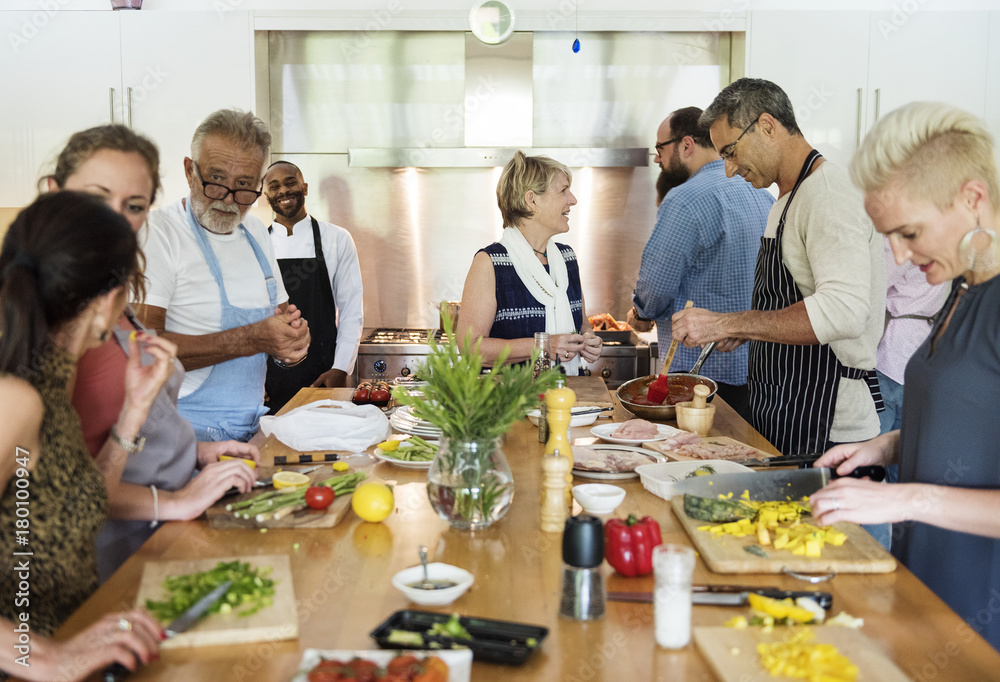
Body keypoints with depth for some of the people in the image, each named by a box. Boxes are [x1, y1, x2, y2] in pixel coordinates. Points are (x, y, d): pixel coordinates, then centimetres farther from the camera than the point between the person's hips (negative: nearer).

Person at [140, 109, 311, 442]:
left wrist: (292, 339, -1)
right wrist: (250, 340, -21)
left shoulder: (256, 232, 16)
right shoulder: (157, 231, -9)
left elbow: (277, 315, 24)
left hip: (252, 427, 7)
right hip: (188, 432, -7)